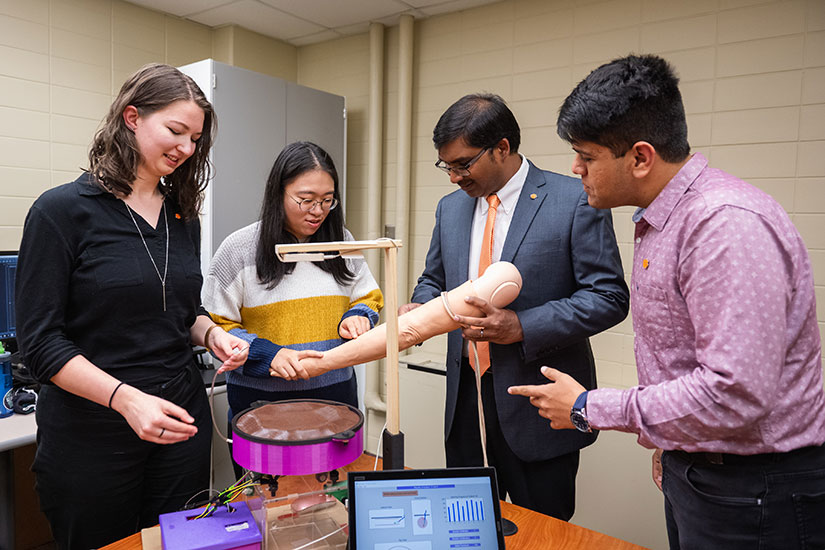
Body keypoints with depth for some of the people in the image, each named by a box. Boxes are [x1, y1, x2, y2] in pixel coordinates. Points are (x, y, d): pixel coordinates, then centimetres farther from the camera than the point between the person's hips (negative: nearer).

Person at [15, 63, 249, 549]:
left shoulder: (183, 216, 7)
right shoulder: (62, 210, -10)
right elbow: (40, 341, -12)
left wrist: (212, 334, -6)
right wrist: (125, 398, -24)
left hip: (181, 420, 5)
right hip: (91, 434, -4)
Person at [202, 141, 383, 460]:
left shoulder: (341, 241, 4)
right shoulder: (239, 248, -6)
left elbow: (370, 297, 13)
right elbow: (215, 326, -4)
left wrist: (357, 317, -9)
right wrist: (267, 355, -19)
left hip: (335, 393, 3)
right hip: (260, 398, -2)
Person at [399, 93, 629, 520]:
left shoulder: (576, 201, -10)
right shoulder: (451, 207, 8)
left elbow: (609, 297, -12)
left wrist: (522, 326, -22)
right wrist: (418, 309, -5)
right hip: (466, 400, 5)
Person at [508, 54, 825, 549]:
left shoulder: (727, 224, -26)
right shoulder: (660, 219, 5)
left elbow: (736, 393, -30)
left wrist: (589, 408, -21)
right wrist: (670, 441, 16)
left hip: (752, 488, -8)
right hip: (693, 468, 8)